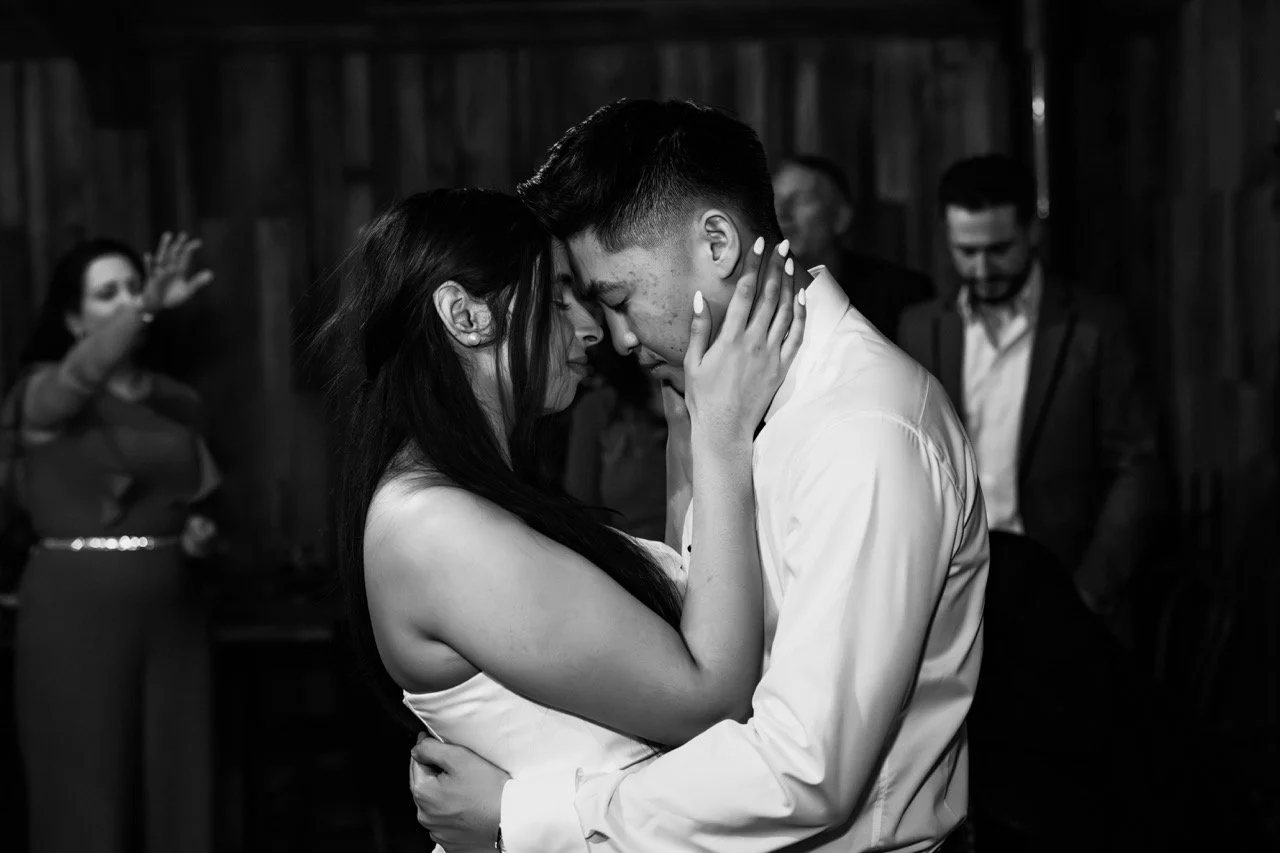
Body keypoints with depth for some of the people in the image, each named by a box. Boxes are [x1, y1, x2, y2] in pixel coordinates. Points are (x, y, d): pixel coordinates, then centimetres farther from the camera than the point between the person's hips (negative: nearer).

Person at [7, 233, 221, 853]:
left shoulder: (177, 401, 11)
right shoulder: (46, 391, -5)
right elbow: (86, 372, -30)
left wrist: (200, 532, -1)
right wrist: (150, 308, -47)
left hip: (170, 610, 5)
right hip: (75, 608, -5)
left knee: (177, 790, 5)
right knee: (86, 796, -1)